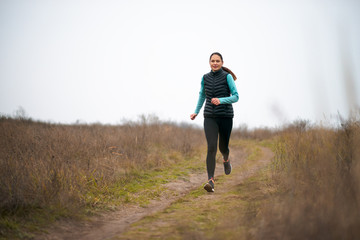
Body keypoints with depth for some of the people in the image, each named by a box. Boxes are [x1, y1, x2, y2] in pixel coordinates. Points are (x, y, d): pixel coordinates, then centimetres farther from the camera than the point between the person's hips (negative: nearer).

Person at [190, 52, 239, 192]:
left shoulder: (227, 77, -4)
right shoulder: (205, 78, 6)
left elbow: (236, 97, -7)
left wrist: (220, 100, -23)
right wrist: (196, 112, 17)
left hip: (225, 117, -1)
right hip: (210, 118, 1)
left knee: (223, 147, 14)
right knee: (211, 148, -15)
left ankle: (226, 159, 53)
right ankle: (211, 181, -20)